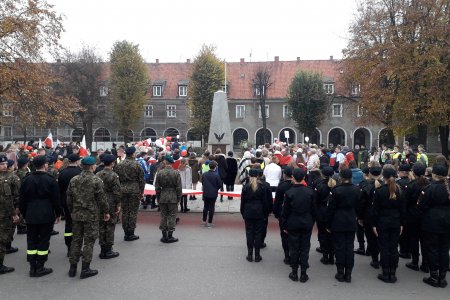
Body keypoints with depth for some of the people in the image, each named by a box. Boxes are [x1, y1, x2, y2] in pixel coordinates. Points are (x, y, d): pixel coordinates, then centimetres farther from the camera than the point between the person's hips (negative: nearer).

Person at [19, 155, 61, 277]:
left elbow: (22, 199, 7)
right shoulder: (50, 180, -9)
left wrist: (24, 214, 16)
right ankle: (40, 268, 8)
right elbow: (56, 199, -6)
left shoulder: (27, 180, 3)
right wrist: (58, 214, 4)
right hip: (46, 216, -4)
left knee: (31, 241, 11)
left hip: (31, 216, 4)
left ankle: (32, 267, 15)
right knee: (43, 241, 4)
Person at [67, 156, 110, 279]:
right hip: (91, 216, -5)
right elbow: (102, 199, -10)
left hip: (76, 215, 5)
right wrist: (106, 212, 3)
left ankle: (73, 267, 21)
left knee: (76, 240, 14)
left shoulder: (73, 180, 3)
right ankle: (85, 269, 8)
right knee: (89, 241, 3)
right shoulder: (96, 181, -13)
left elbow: (69, 199, 8)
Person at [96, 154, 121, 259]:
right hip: (111, 204, -5)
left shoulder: (98, 175, 2)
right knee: (110, 226, 3)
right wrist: (118, 205, -7)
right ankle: (108, 250, 9)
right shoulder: (114, 175, -14)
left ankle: (103, 250, 19)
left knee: (101, 226, 12)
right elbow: (117, 192, -15)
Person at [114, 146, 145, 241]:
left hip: (122, 190, 4)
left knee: (124, 212, 11)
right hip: (134, 190, -4)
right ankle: (131, 234, 5)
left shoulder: (118, 165, 4)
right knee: (133, 212, 3)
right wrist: (141, 191, 4)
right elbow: (141, 180, -5)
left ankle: (126, 233, 16)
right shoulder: (137, 165, -7)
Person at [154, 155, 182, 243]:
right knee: (172, 216, 6)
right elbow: (179, 188, -6)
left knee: (163, 216, 11)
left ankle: (164, 236, 17)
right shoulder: (176, 173, -9)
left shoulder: (159, 173, -3)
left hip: (162, 197, 2)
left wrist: (158, 198, 12)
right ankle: (170, 236, 10)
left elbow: (157, 187, 2)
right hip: (173, 198, -2)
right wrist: (179, 198, 4)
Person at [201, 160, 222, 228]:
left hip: (205, 194, 4)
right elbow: (220, 185, -11)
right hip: (213, 194, -3)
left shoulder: (204, 174, -6)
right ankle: (209, 223, 9)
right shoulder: (216, 175, -18)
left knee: (205, 207, 17)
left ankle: (204, 221, 25)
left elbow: (202, 183, 7)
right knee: (211, 208, 6)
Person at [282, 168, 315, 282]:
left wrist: (285, 225, 3)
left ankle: (294, 273, 17)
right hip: (307, 224, 2)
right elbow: (313, 209, 0)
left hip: (293, 224, -2)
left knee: (294, 248, 9)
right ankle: (303, 273, 14)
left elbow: (285, 211, -7)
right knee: (305, 248, 10)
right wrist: (312, 222, 12)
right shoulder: (310, 191, -7)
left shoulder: (289, 193, -14)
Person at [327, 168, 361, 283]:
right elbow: (358, 206, 6)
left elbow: (331, 208, -10)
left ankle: (340, 273, 11)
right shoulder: (356, 190, -2)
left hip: (338, 223, -3)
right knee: (349, 247, 9)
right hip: (351, 222, 4)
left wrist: (328, 224, -2)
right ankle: (348, 274, 14)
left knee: (340, 247, 5)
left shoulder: (336, 190, -14)